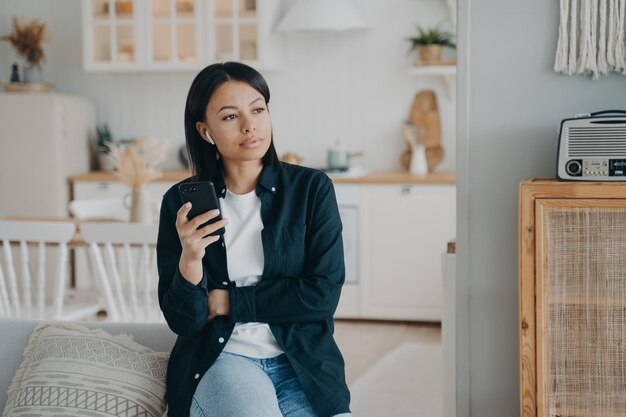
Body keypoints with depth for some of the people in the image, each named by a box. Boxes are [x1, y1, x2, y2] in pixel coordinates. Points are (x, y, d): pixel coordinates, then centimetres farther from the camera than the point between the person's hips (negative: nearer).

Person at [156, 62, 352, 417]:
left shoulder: (312, 188, 1)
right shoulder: (182, 202, 2)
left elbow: (323, 295, -6)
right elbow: (182, 320, 0)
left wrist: (228, 302, -6)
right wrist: (190, 258, -20)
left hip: (302, 360, 1)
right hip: (219, 358, -1)